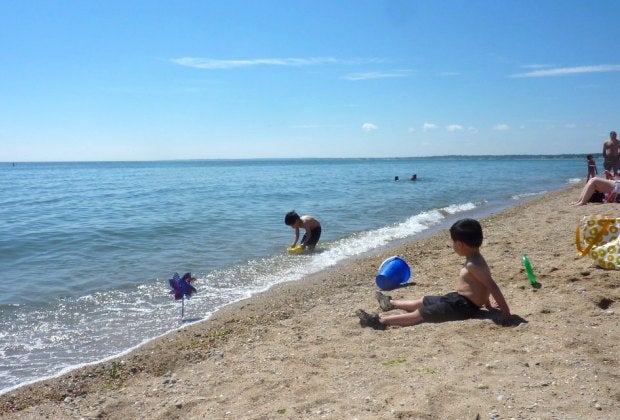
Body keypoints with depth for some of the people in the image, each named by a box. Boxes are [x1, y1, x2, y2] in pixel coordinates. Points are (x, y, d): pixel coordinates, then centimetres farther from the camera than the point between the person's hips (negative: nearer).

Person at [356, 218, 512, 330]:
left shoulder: (473, 265, -25)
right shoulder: (475, 260, 7)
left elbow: (492, 285, -31)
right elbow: (483, 286, 19)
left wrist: (505, 311, -33)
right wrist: (486, 302, 29)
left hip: (463, 305, -10)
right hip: (459, 299, 10)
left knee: (419, 314, -11)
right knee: (423, 302, 23)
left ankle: (381, 321, -11)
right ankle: (392, 303, 43)